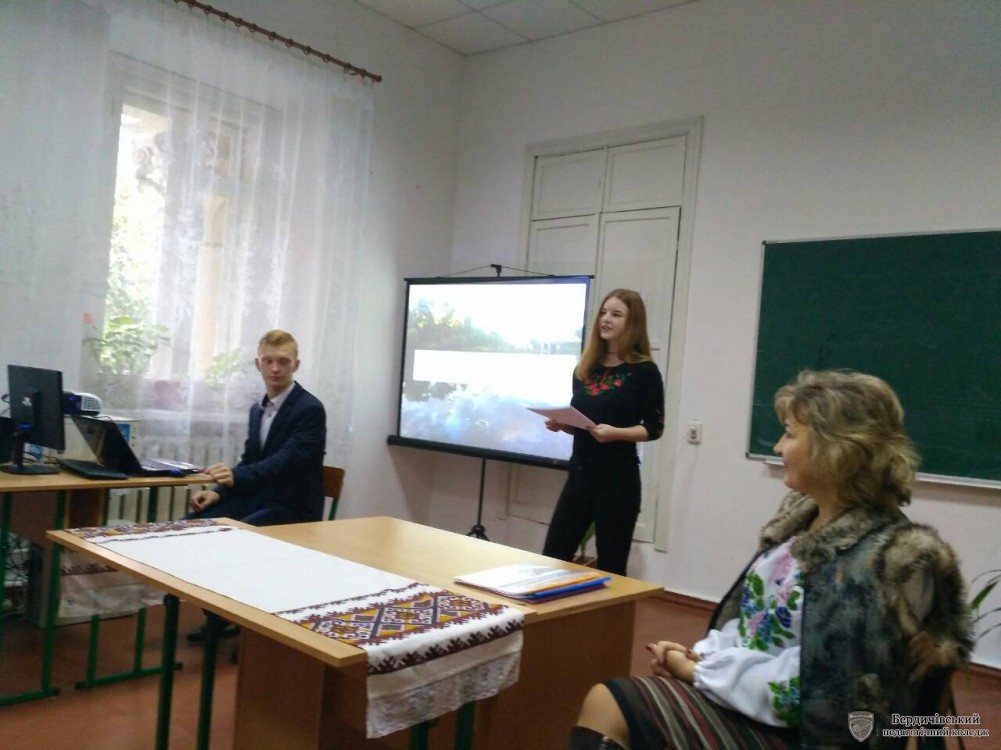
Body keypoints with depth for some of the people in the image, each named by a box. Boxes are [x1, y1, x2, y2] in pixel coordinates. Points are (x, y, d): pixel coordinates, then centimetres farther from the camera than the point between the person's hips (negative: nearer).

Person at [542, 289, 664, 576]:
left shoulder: (644, 371, -5)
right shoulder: (585, 368, 11)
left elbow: (654, 428, -7)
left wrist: (616, 432, -23)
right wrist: (560, 424, -2)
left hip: (618, 477, -5)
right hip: (580, 472, 6)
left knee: (611, 566, 4)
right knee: (553, 557, 6)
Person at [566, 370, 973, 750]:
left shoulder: (881, 561, -20)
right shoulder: (803, 515, 5)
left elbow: (801, 691, -21)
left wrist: (698, 671, -13)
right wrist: (699, 654, -4)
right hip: (744, 699, 7)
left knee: (607, 706, -19)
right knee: (605, 702, -13)